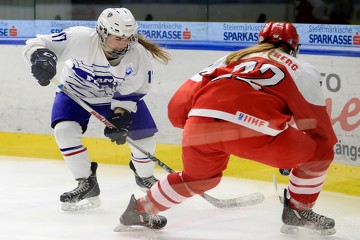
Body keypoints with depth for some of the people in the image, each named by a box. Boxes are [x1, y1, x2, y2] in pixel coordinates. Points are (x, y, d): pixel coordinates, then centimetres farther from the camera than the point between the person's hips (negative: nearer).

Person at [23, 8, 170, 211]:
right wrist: (42, 57, -51)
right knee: (65, 130, -25)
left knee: (143, 135, -7)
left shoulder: (139, 56, -28)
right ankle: (87, 183, -9)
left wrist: (120, 117, -29)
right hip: (75, 92, -1)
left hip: (117, 96, 1)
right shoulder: (80, 38, -35)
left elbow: (132, 92, -16)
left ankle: (145, 177, 26)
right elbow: (38, 43, -30)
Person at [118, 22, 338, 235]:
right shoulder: (302, 70, 24)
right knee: (319, 151, 18)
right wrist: (290, 158, 36)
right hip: (253, 130, -5)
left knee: (199, 177, 34)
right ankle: (299, 211, 25)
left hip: (201, 126, 5)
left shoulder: (233, 58, 32)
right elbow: (316, 124, 21)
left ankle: (139, 210, 42)